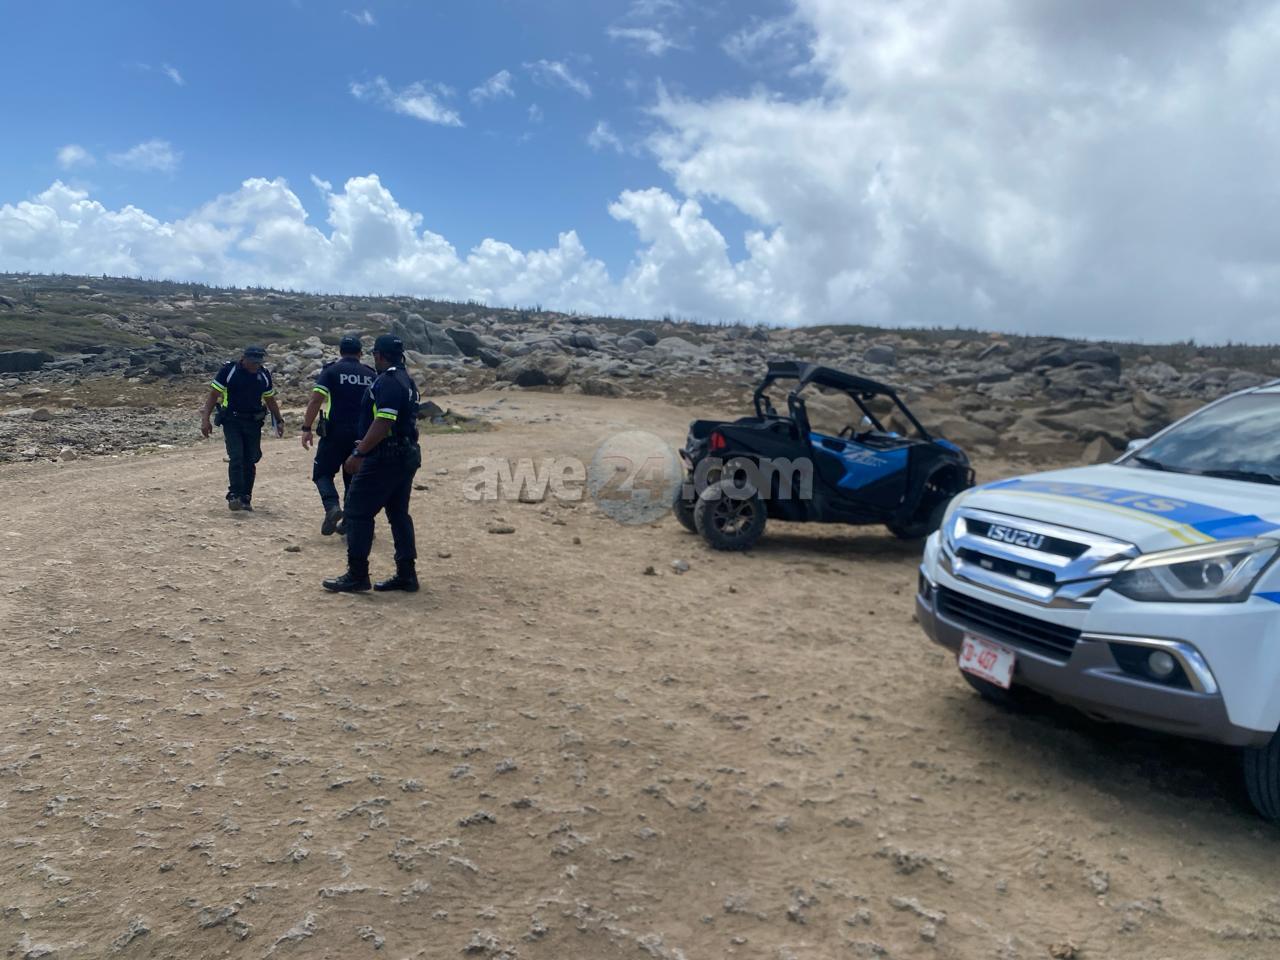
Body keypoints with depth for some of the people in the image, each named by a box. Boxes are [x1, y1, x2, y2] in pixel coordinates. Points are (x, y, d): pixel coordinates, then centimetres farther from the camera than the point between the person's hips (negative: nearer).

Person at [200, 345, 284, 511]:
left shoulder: (264, 375, 5)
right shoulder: (228, 370, -7)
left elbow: (270, 400, 18)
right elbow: (213, 395, -4)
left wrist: (279, 421, 15)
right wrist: (205, 419, -9)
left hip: (254, 423, 3)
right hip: (232, 421, -3)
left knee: (250, 461, 4)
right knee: (236, 457, -16)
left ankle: (246, 499, 11)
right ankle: (234, 495, -14)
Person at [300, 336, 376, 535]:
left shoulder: (331, 371, 0)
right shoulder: (371, 375, 11)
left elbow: (316, 401, -9)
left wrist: (306, 428, -6)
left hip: (335, 431, -3)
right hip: (362, 434, 3)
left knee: (322, 472, 9)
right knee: (353, 476, 13)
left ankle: (332, 506, -15)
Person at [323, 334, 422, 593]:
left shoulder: (387, 382, -15)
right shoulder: (406, 381, 16)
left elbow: (382, 423, -24)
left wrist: (358, 454, -21)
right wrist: (364, 445, 26)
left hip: (385, 458, -10)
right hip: (406, 455, 10)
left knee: (358, 512, -3)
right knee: (399, 513, 12)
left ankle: (357, 575, 0)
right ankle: (406, 574, 14)